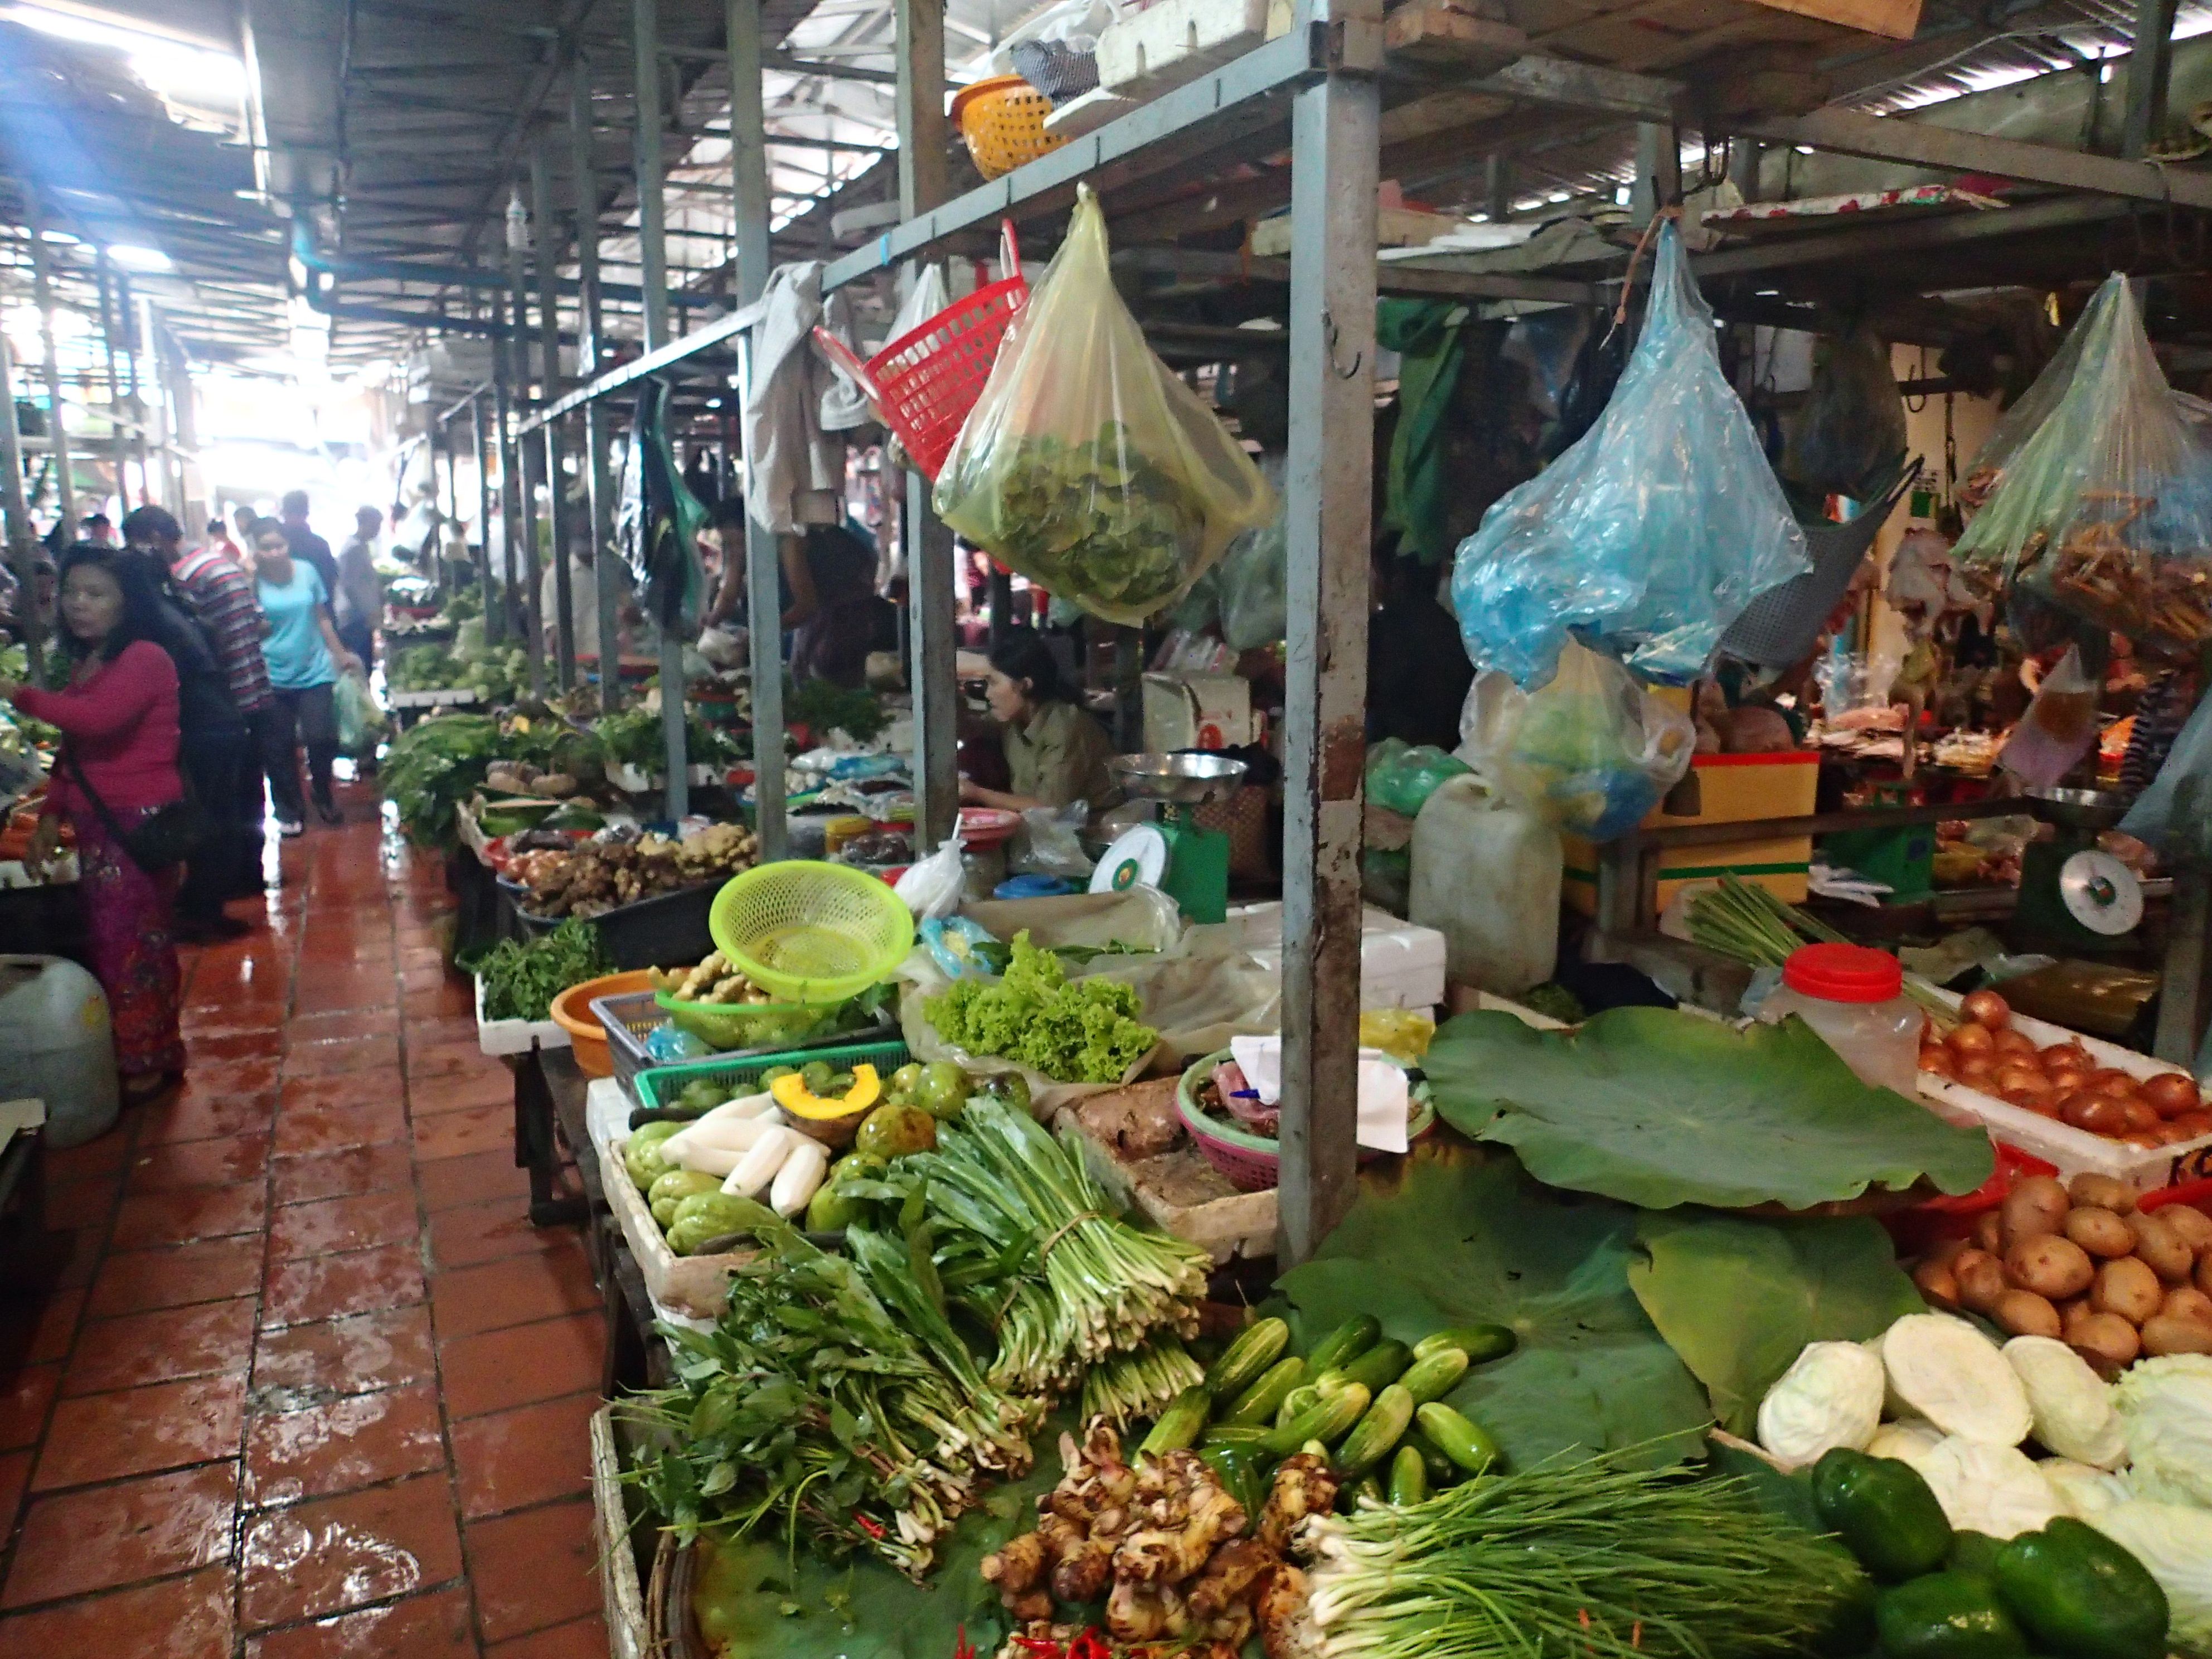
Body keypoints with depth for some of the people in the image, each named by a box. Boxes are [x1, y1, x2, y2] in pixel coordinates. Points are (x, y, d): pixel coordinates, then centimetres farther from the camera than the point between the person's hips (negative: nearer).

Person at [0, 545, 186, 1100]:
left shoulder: (145, 658, -12)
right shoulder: (84, 663, 16)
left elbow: (98, 719, -30)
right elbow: (74, 747, 18)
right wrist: (51, 816, 12)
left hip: (141, 823, -8)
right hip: (97, 824, 8)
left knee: (127, 943, -2)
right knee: (110, 941, 12)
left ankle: (144, 1063, 11)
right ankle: (150, 1056, 22)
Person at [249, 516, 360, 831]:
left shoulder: (307, 571, 1)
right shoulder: (252, 581, -6)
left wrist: (340, 654, 16)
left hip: (314, 672, 1)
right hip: (273, 678, -1)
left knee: (321, 739, -6)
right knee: (279, 747, 4)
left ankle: (323, 796, 20)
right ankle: (289, 810, 22)